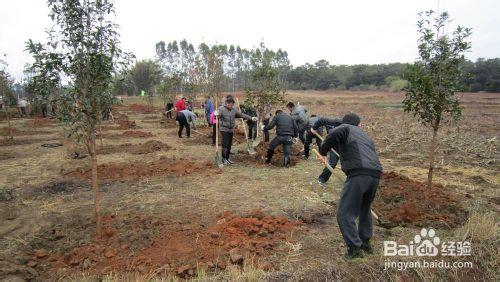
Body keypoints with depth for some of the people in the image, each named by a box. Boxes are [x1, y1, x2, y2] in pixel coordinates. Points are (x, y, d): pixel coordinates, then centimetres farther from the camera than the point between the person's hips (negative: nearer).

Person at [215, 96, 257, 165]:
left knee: (229, 144, 10)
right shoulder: (221, 109, -11)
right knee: (225, 144, -9)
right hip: (224, 129, -6)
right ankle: (223, 159, 2)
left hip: (231, 129, 6)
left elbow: (241, 115, 11)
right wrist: (216, 114, -51)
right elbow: (217, 116, -25)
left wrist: (251, 118, 8)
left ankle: (227, 158, 23)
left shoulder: (233, 110, 6)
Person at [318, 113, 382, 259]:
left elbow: (334, 134, -13)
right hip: (375, 174, 8)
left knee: (345, 213, 1)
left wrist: (323, 152, 0)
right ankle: (366, 242, 40)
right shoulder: (366, 136, 32)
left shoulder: (345, 128, 13)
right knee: (365, 209, 28)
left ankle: (355, 248, 5)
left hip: (358, 174, -8)